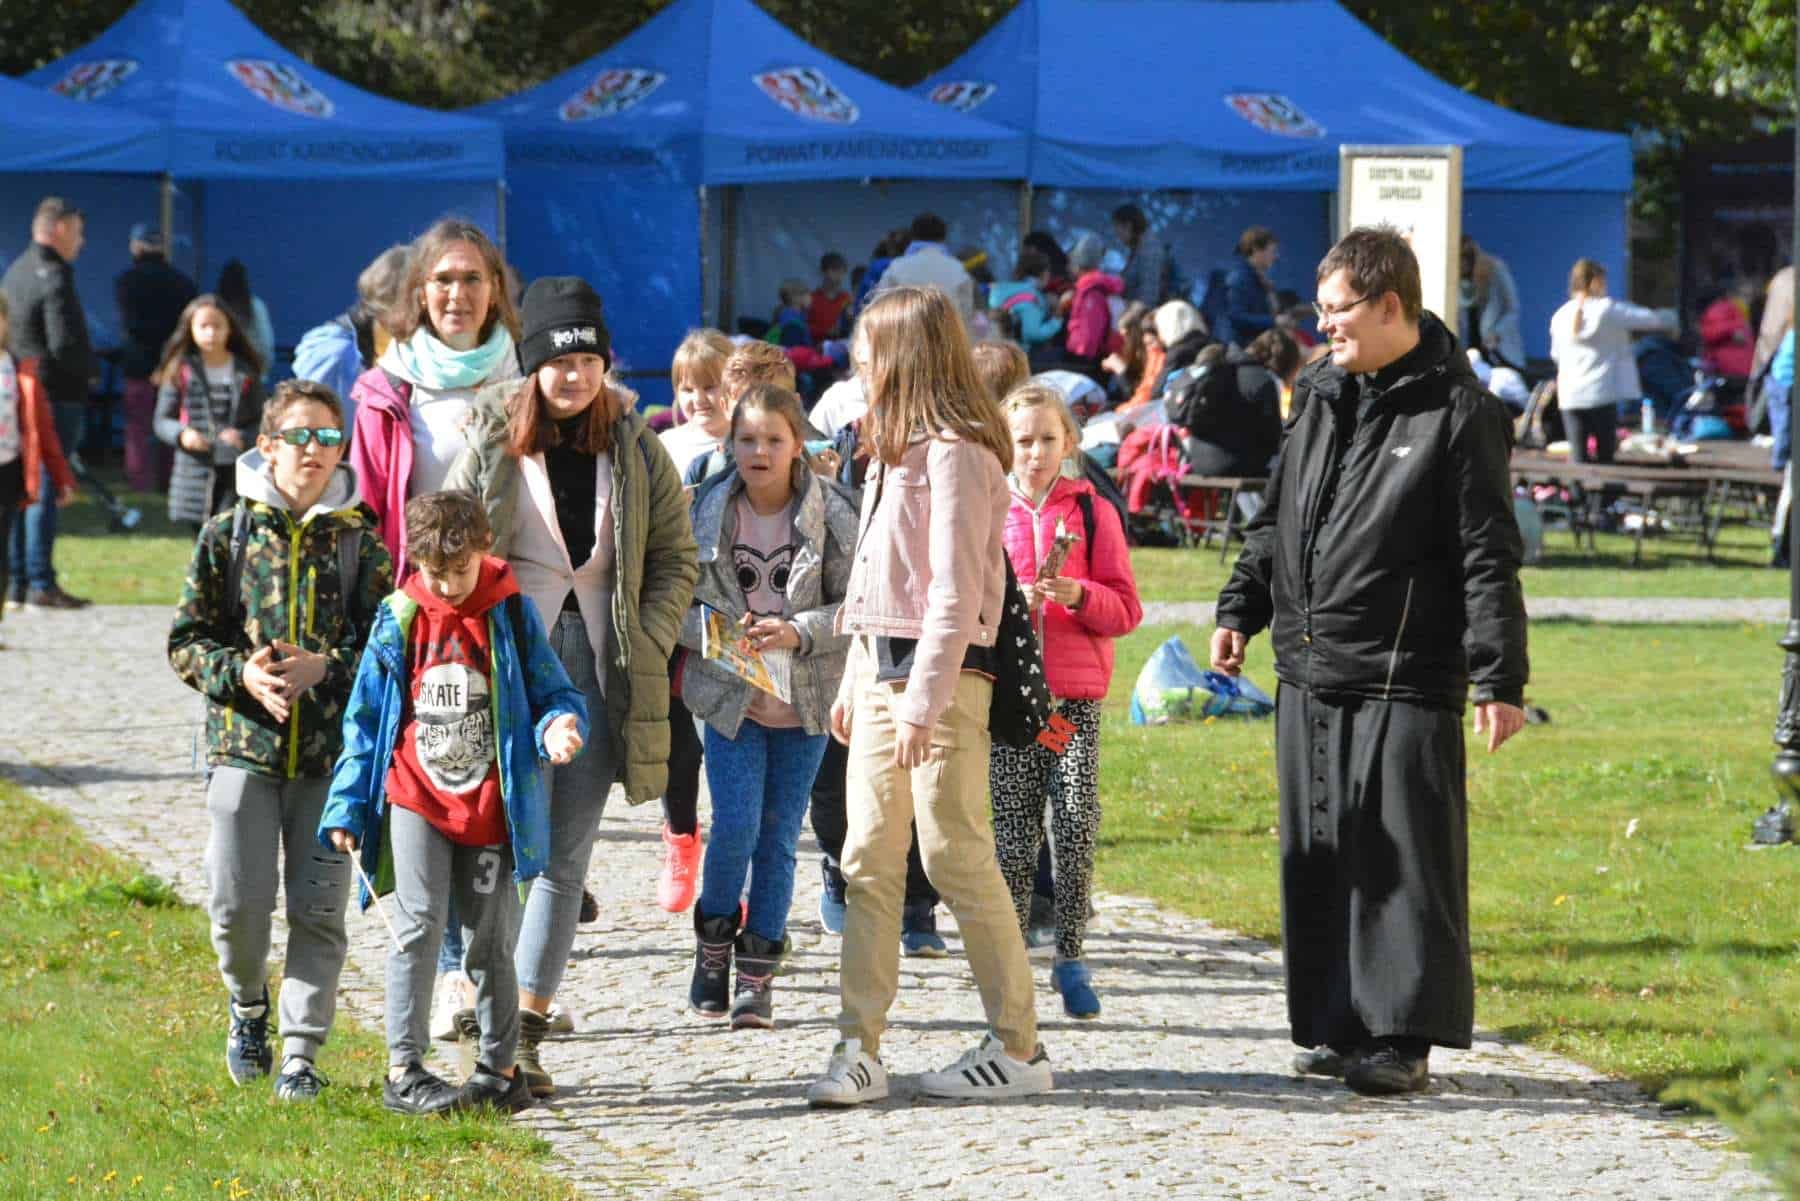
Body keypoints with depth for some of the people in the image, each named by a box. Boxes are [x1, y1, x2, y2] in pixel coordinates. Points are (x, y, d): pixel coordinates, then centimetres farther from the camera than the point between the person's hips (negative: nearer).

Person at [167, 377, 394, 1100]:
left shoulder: (362, 540, 3)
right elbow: (188, 641, 4)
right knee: (237, 900, -5)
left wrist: (323, 667, -15)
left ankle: (301, 1053, 6)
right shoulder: (228, 535, 4)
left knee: (318, 906, -2)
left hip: (333, 747, 0)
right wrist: (242, 673, -14)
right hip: (243, 741, 0)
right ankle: (248, 1005, 25)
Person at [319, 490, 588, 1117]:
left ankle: (500, 1067, 22)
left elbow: (553, 692, 5)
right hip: (415, 800, -1)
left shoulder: (510, 616, -2)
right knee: (418, 925, -13)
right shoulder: (399, 620, 0)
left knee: (490, 942, 9)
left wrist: (559, 726, -19)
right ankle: (404, 1070, -9)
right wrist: (346, 808, 5)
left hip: (490, 805, 1)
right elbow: (365, 718, 6)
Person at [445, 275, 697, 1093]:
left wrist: (645, 644, -1)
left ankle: (527, 1030, 8)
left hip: (599, 665, 3)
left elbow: (675, 557, 11)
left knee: (568, 852, 3)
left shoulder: (636, 449, 7)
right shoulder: (493, 446, 0)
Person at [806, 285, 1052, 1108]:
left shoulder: (955, 453, -12)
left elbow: (956, 590, -18)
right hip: (880, 669, 9)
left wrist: (924, 701, -21)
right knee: (870, 859, 3)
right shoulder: (895, 449, 18)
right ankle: (859, 1049, 1)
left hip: (940, 672, -9)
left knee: (956, 856, -7)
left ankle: (1019, 1049, 0)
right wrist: (854, 683, 19)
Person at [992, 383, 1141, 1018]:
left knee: (1077, 825, -7)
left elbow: (1125, 608, 3)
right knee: (1014, 830, 0)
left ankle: (1071, 958, 4)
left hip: (1076, 693, 0)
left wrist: (1078, 594, -15)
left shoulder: (1093, 512, 6)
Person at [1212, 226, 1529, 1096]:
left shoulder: (1458, 412, -8)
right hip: (1308, 673, 7)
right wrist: (1241, 609, 16)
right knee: (1316, 855, 9)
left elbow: (1489, 558, -10)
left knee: (1403, 858, -5)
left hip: (1405, 682, -7)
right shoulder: (1322, 396, 13)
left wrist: (1498, 677, -13)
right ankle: (1333, 1025, 17)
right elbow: (1276, 517, 24)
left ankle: (1403, 1034, 0)